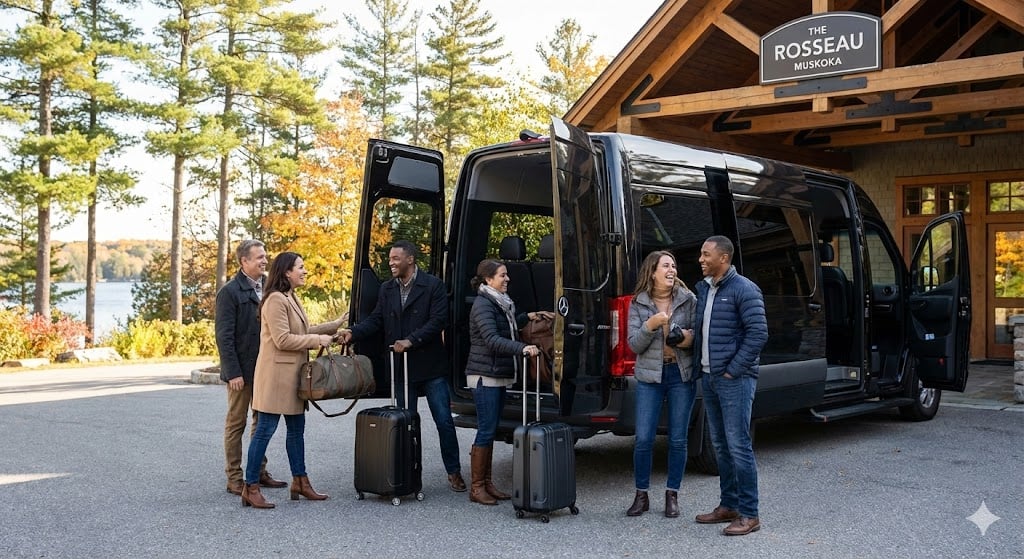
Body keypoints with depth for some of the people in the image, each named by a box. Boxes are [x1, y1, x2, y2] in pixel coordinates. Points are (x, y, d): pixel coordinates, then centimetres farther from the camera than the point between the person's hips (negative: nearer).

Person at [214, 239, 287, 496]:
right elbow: (224, 336, -14)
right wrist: (233, 373, -18)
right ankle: (234, 478, 11)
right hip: (242, 370, -7)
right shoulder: (230, 291, -12)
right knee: (236, 424, 4)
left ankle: (260, 471, 25)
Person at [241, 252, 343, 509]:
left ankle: (300, 482, 23)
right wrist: (318, 340, -15)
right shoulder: (275, 300, -15)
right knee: (265, 430, -5)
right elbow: (283, 340, -21)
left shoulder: (291, 298, 16)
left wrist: (335, 325, 16)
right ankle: (251, 488, 1)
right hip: (276, 374, -10)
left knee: (296, 428, 14)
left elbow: (302, 332, 19)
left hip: (292, 375, 10)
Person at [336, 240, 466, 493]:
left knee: (444, 422, 1)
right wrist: (353, 332, -13)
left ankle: (454, 472, 14)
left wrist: (411, 341, -21)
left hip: (431, 367, -4)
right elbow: (376, 320, 4)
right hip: (401, 368, 4)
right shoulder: (387, 289, 10)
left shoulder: (433, 286, -6)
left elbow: (438, 321, -13)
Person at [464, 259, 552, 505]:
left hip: (498, 376, 9)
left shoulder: (500, 303, 14)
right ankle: (476, 487, 2)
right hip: (485, 376, -9)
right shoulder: (483, 305, -14)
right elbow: (492, 340, -26)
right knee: (486, 430, -6)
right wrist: (523, 348, -36)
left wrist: (527, 317, 19)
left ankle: (487, 483, 19)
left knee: (491, 430, 12)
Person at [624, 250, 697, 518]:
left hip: (682, 375, 0)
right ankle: (641, 496, 14)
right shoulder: (639, 303, 1)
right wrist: (650, 325, -19)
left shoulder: (688, 299, 1)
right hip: (650, 375, 0)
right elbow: (634, 345, -3)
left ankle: (672, 495, 19)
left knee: (678, 439, 5)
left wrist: (690, 338, -15)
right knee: (643, 439, -2)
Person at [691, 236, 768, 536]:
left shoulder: (744, 290, -10)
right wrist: (698, 365, 10)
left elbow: (758, 334, -15)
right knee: (720, 445, 13)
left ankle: (749, 515, 0)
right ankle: (728, 505, 23)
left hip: (734, 380, -8)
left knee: (738, 446, -7)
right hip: (709, 378, 8)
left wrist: (733, 371, -15)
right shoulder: (703, 289, 14)